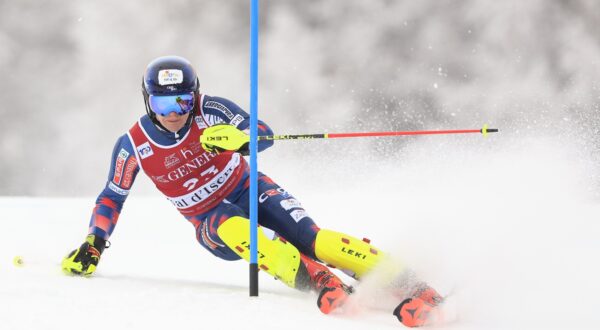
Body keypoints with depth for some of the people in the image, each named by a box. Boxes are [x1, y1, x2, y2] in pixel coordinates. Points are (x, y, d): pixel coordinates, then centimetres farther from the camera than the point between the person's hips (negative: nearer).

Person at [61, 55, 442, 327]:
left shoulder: (210, 111, -14)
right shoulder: (133, 146, -9)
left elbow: (265, 133, -18)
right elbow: (112, 197, 5)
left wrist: (240, 139, -41)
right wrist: (93, 244, -5)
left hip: (247, 188, 0)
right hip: (210, 221, 0)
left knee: (310, 238, -26)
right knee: (238, 233, -37)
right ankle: (328, 290, -53)